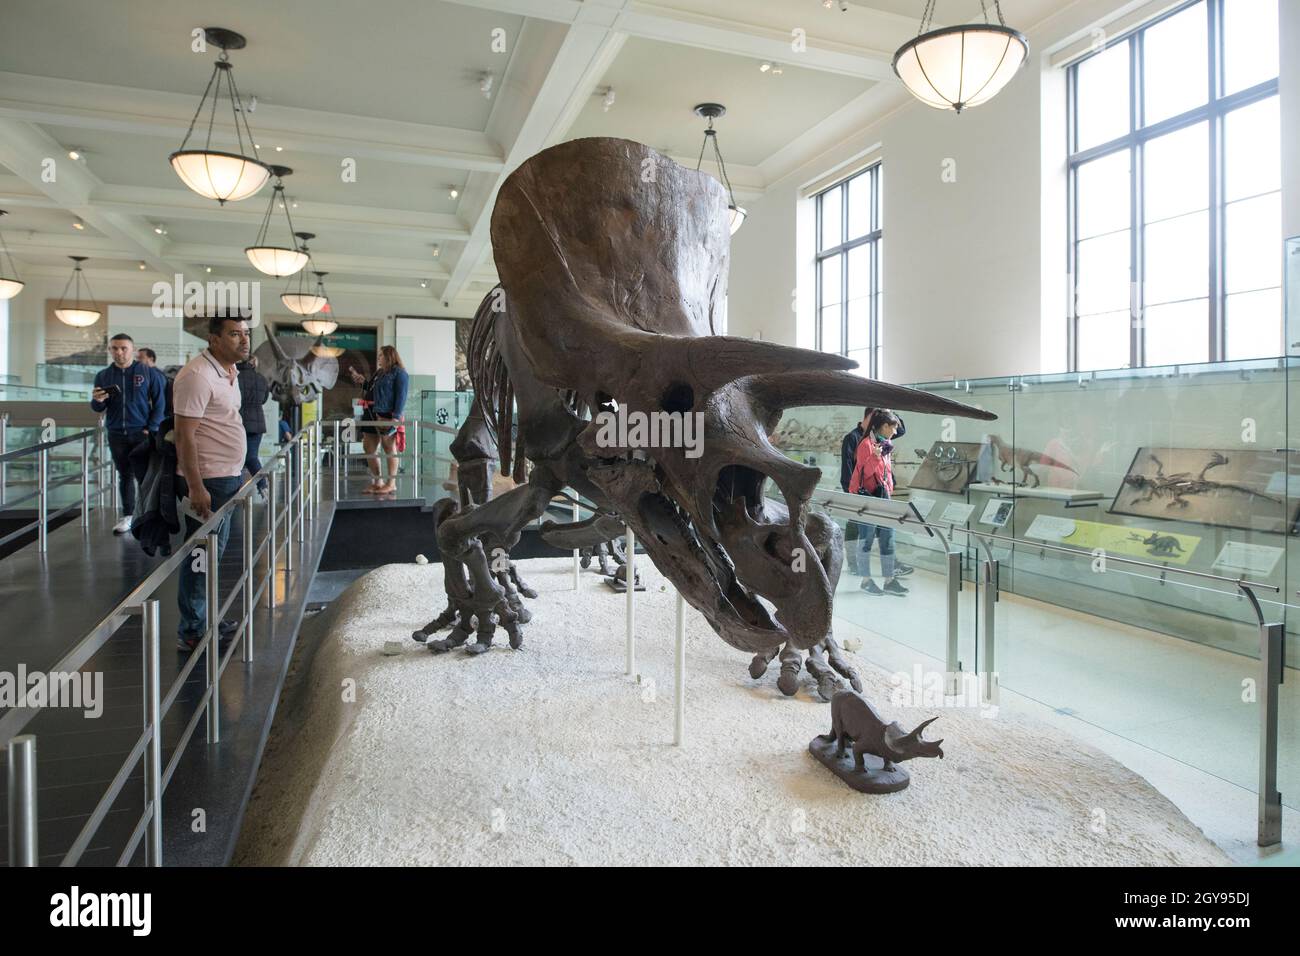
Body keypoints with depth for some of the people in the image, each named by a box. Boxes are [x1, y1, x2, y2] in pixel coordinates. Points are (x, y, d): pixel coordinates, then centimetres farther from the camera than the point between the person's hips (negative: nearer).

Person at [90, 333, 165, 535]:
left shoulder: (148, 373, -3)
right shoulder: (103, 375, 6)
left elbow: (159, 403, -2)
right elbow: (97, 409, 9)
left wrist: (151, 429, -10)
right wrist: (97, 401, -15)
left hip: (142, 433, -3)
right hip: (116, 435, 3)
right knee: (124, 475, 10)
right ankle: (127, 516, 16)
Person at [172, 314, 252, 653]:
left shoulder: (230, 371, 11)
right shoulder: (198, 375, -19)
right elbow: (184, 435, -22)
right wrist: (195, 487, -25)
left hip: (226, 477, 10)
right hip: (207, 481, -10)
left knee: (214, 551, 19)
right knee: (203, 556, -1)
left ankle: (204, 619, 32)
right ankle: (191, 632, 11)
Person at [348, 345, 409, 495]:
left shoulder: (399, 373, -5)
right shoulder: (379, 373, 20)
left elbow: (401, 396, -13)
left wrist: (396, 416, -20)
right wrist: (362, 382, 18)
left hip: (387, 416, -9)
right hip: (373, 415, 9)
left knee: (389, 449, -1)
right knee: (369, 449, 9)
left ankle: (391, 483, 6)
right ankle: (377, 482, 19)